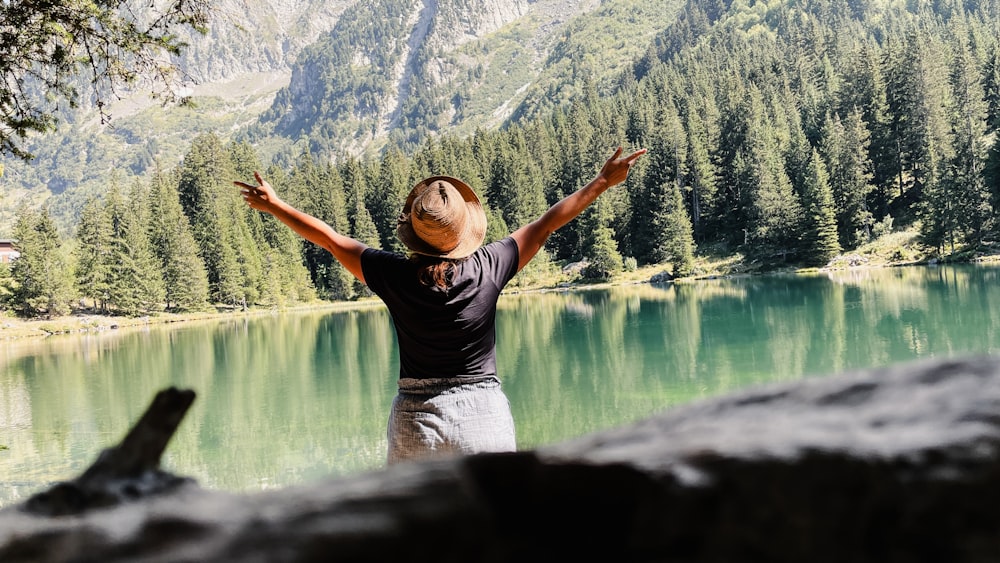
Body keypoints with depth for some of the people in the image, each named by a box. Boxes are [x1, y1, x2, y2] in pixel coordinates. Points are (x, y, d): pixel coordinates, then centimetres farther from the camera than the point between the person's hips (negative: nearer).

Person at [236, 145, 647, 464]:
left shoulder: (395, 276, -7)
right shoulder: (488, 269, -8)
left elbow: (331, 240, 6)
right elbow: (545, 225, 3)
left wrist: (273, 206, 20)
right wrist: (604, 181, 15)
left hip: (416, 418, 1)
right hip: (483, 414, 0)